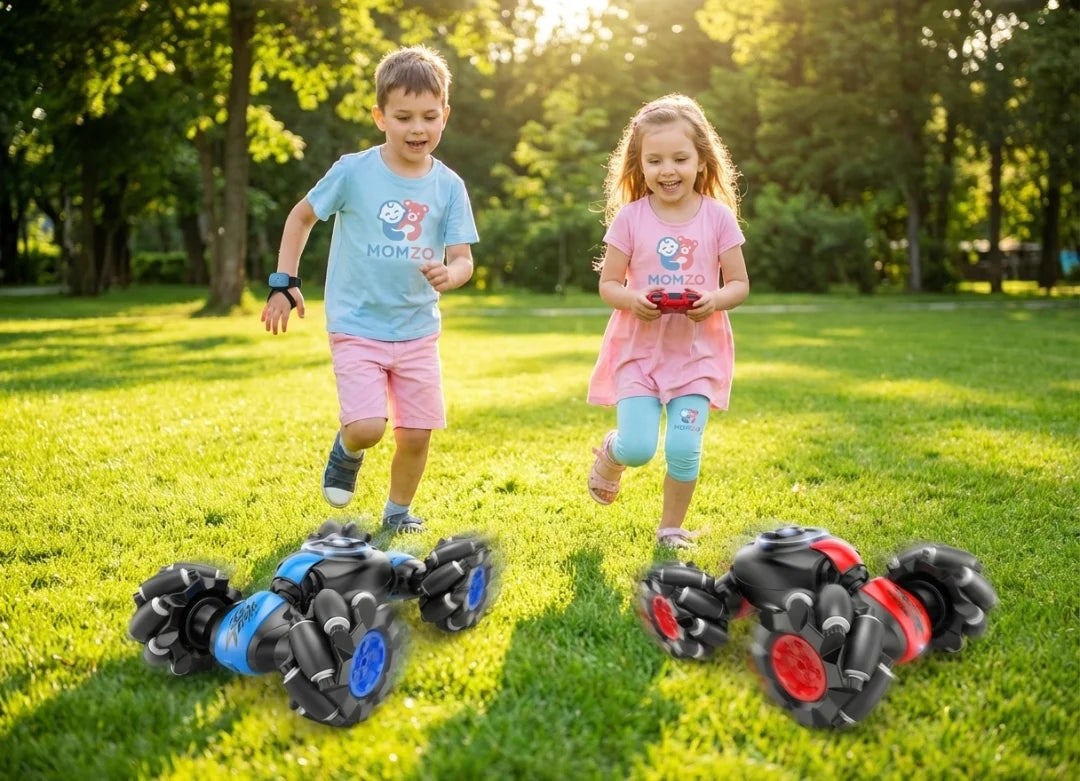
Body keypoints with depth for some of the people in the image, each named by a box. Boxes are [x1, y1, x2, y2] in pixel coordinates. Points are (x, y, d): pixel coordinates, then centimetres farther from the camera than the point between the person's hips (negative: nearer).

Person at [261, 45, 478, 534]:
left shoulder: (449, 186, -3)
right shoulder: (353, 172, -10)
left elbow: (463, 259, -4)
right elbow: (301, 216, 4)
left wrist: (450, 274, -28)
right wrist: (284, 284, -1)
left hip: (418, 330, 3)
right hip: (357, 327, -3)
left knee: (416, 434, 5)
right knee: (367, 427, -18)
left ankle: (398, 511, 32)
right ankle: (347, 450, 20)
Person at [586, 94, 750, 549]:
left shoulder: (718, 216, -2)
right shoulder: (630, 217, -3)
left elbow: (739, 284, 3)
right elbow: (608, 284, 1)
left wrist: (716, 299, -19)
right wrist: (633, 299, -20)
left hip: (697, 350, 0)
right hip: (639, 347, 0)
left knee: (684, 448, -6)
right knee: (637, 447, -10)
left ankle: (672, 528, 20)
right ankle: (609, 455, 29)